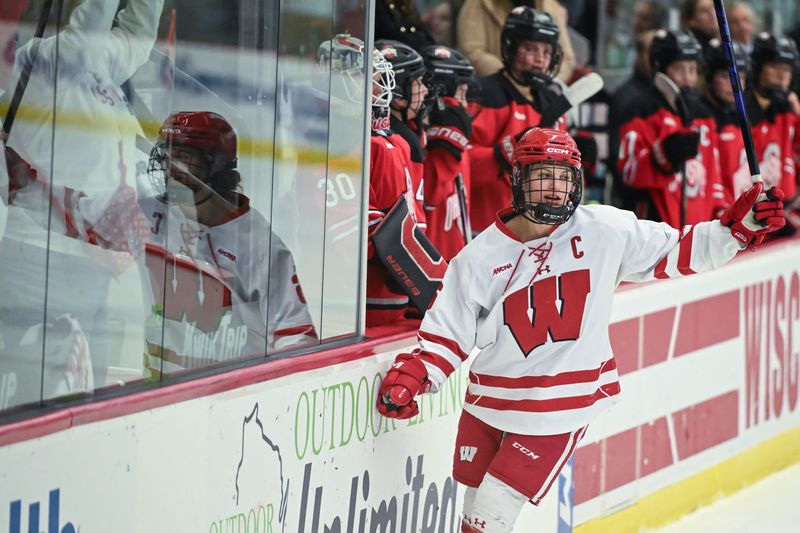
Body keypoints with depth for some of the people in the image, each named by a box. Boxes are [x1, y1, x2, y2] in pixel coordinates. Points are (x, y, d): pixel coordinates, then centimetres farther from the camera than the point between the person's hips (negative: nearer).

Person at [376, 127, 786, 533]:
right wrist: (410, 376, -14)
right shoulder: (482, 255, -5)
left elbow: (674, 253, 1)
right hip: (489, 404, 2)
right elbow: (448, 331, 0)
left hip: (561, 408, -2)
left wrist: (740, 227, -8)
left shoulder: (606, 231, -7)